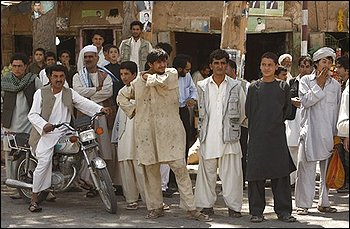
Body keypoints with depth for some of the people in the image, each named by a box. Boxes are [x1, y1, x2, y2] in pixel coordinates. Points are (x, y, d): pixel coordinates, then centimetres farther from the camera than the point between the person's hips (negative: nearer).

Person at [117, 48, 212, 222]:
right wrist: (132, 110, 11)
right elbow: (121, 96, 24)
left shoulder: (172, 74, 6)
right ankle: (155, 207, 17)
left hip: (169, 130, -3)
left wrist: (149, 78, 2)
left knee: (180, 168, -8)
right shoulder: (138, 81, 13)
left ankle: (190, 208, -7)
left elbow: (162, 81, -16)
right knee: (150, 170, 6)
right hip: (146, 132, 3)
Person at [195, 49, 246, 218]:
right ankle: (206, 205, 13)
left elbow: (244, 111, 13)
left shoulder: (235, 87, 5)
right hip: (208, 136, 1)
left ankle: (233, 206, 5)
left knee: (231, 172, -1)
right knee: (207, 171, 4)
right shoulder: (202, 86, 8)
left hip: (229, 136, -1)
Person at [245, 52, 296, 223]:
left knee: (281, 172, -1)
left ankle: (283, 210, 5)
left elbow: (288, 108, 13)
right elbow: (248, 111, 8)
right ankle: (256, 211, 5)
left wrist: (278, 122, 7)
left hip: (277, 135, 1)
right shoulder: (254, 87, 7)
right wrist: (258, 125, 6)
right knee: (256, 173, -1)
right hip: (257, 136, 0)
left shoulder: (283, 86, 9)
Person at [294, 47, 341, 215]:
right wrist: (319, 84, -10)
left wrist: (336, 134, 10)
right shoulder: (306, 80, 4)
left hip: (328, 133, 3)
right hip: (310, 131, -3)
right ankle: (303, 204, 2)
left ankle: (324, 203, 15)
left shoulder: (335, 85, 13)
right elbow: (306, 101, -11)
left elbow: (337, 111, 14)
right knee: (306, 168, -4)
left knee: (328, 169, 5)